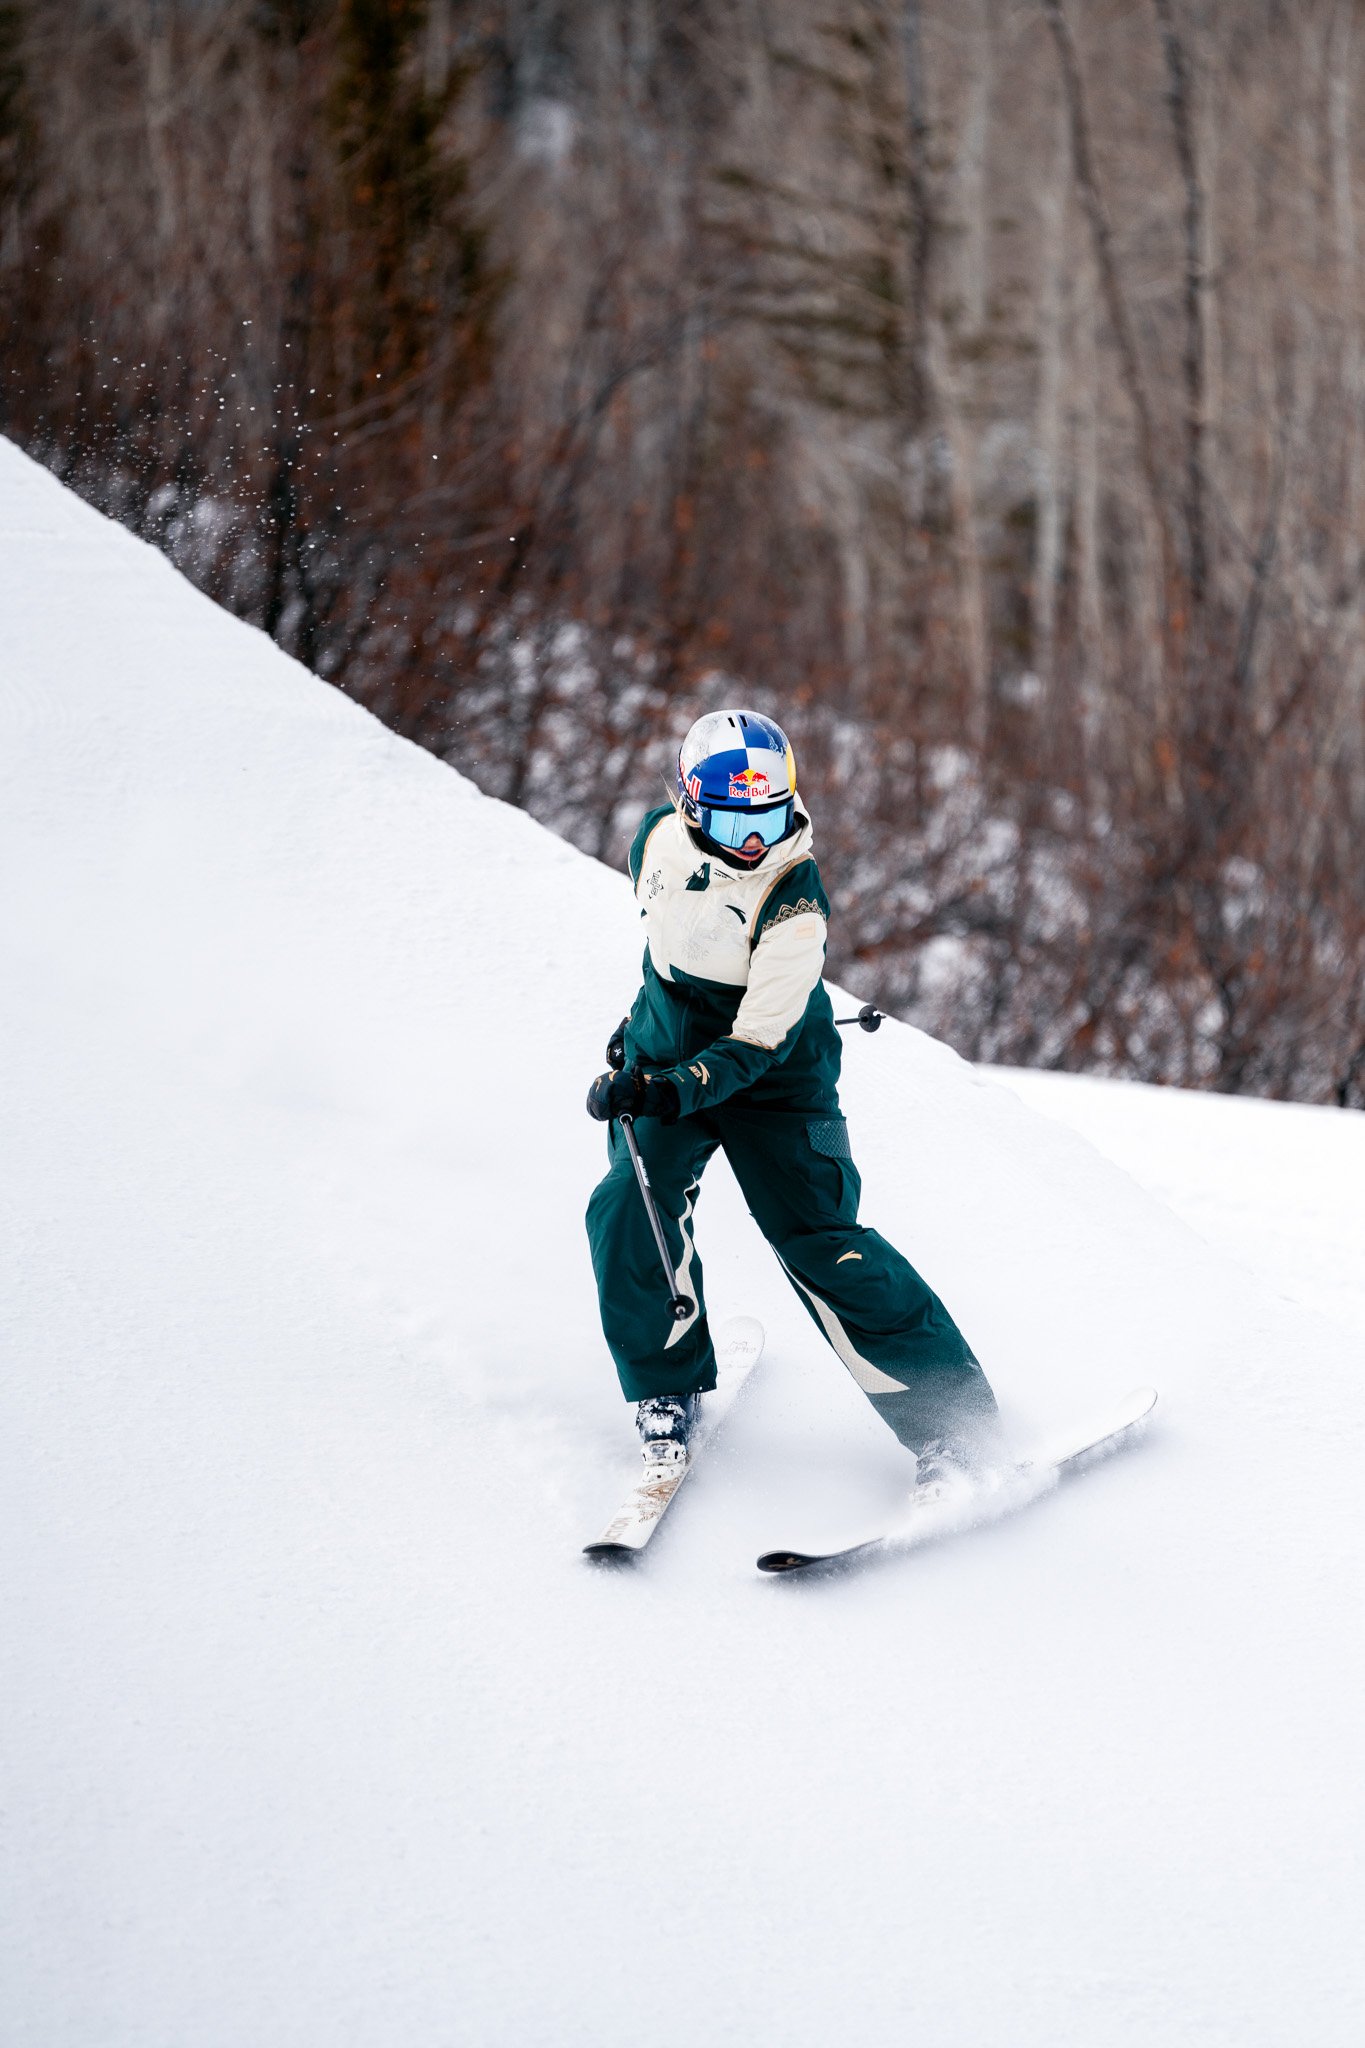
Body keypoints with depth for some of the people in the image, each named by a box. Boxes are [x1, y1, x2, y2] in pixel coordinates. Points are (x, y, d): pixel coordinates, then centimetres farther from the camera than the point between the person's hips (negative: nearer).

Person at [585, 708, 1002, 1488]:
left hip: (773, 1082, -4)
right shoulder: (660, 838, -10)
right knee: (630, 1211, -20)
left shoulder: (795, 905, -26)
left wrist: (675, 1091, -44)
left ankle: (956, 1426, -10)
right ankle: (666, 1390, 1)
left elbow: (758, 1044, -29)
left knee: (819, 1242, -13)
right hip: (665, 1059, 4)